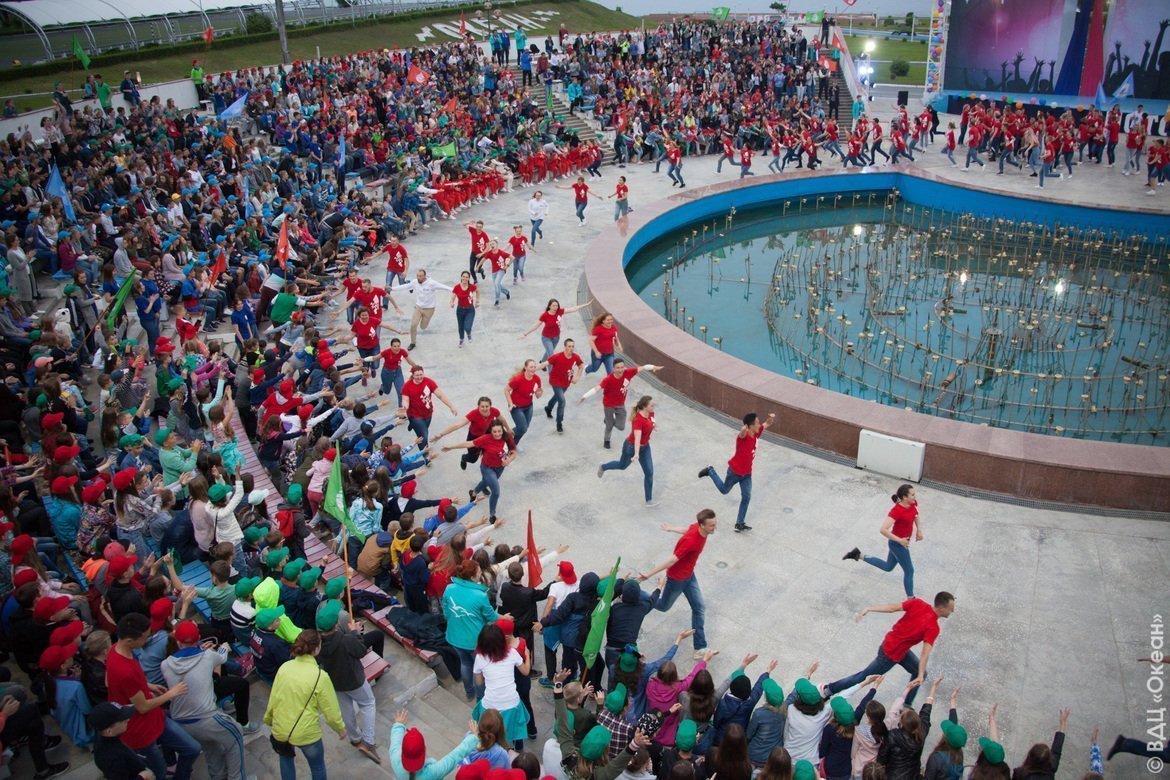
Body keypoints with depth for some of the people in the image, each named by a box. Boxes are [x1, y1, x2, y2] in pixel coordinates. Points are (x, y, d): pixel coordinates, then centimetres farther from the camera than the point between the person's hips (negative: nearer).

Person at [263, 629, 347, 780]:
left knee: (286, 757, 34)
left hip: (280, 730, 4)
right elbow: (331, 709, -14)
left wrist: (268, 719, 21)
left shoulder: (284, 667, -9)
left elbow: (273, 698, 2)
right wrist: (340, 728, 4)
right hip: (307, 733, -4)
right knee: (317, 766, 23)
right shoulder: (320, 676, -22)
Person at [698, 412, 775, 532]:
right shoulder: (743, 436, -32)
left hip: (747, 473, 6)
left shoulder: (757, 433, -8)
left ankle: (740, 523, 14)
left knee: (746, 497, 3)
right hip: (735, 471, -6)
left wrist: (771, 418, -18)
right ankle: (710, 471, 41)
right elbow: (742, 432, -59)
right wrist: (744, 429, -84)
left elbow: (767, 424, 7)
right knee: (724, 490, 18)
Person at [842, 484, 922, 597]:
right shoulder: (896, 511, -32)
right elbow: (883, 530, -36)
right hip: (897, 543, -9)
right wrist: (900, 540, -33)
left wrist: (919, 530, 4)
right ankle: (910, 599, 26)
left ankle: (859, 555, 28)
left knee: (888, 567, 24)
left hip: (902, 541, 9)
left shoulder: (912, 503, -8)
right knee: (909, 571, 8)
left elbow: (916, 516, 16)